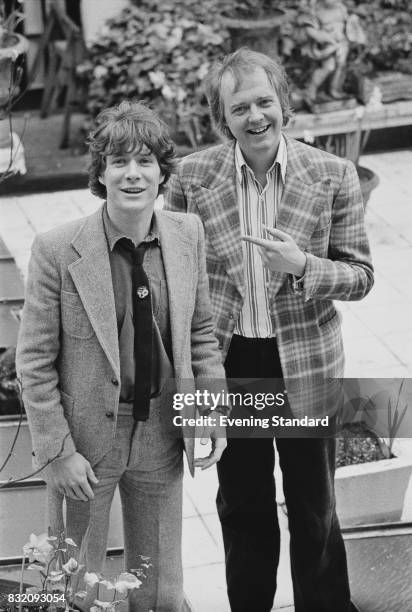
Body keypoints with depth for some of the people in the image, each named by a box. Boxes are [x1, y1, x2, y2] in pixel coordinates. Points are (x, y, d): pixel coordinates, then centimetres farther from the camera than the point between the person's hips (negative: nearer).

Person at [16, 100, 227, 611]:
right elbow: (34, 362, -11)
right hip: (87, 437, -3)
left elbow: (200, 332, 7)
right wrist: (58, 451, -13)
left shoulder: (187, 234, -4)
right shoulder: (57, 250, -16)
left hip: (162, 434, 3)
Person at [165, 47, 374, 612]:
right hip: (226, 363, 1)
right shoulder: (192, 175, -6)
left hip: (305, 364, -1)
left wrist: (303, 266, -23)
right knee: (241, 509, 18)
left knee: (315, 513, 12)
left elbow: (361, 276, -4)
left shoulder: (333, 176, -8)